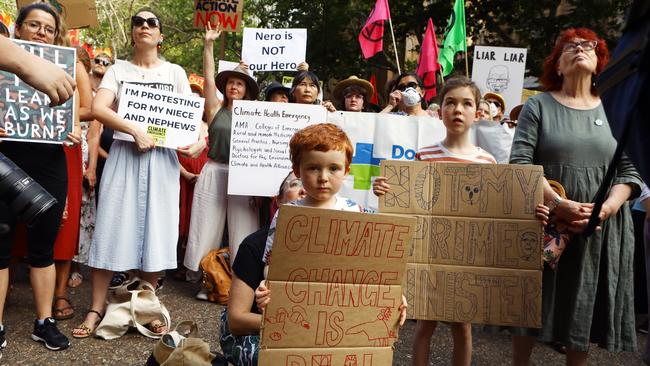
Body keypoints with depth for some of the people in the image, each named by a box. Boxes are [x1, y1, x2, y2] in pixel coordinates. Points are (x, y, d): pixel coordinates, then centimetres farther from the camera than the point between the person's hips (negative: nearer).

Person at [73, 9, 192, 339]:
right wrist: (135, 131, -20)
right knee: (112, 228, -1)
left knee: (155, 231, 1)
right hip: (124, 155, 0)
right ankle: (96, 308, 10)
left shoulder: (175, 73, 10)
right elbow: (98, 108, -8)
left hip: (161, 158, 0)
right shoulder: (118, 70, 8)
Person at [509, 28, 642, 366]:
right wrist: (557, 203, -19)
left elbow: (630, 172, 5)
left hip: (601, 227, 2)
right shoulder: (538, 105, 1)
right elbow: (519, 164, -9)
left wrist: (606, 209, -13)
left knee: (586, 307, 11)